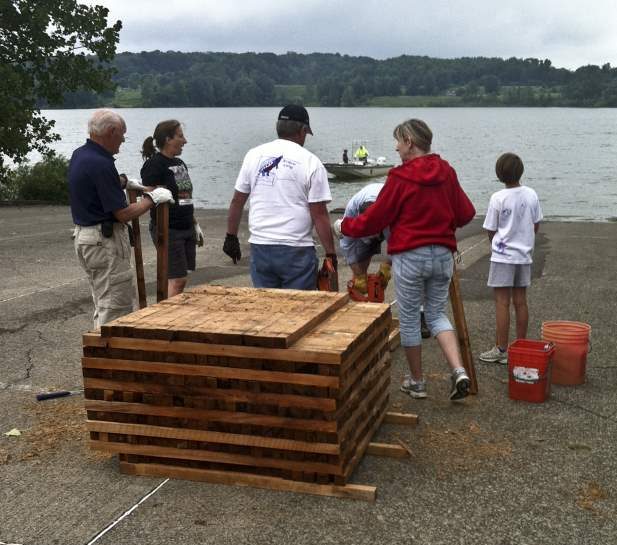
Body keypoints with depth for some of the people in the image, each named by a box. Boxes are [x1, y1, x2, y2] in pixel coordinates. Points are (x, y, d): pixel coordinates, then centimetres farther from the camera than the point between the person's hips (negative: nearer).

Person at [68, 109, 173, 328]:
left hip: (84, 236, 10)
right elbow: (123, 214, -20)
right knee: (116, 310, -3)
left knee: (103, 306, 19)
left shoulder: (79, 155, 7)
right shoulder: (101, 165, -22)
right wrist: (152, 198, -8)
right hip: (105, 241, -10)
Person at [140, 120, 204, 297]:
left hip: (186, 229, 8)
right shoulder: (154, 165, -10)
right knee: (177, 279, -9)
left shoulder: (180, 164, 17)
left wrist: (196, 225, 22)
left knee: (181, 279, 9)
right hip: (168, 229, -8)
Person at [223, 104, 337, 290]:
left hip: (259, 247, 4)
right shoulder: (310, 162, -5)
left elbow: (237, 201, 9)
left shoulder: (254, 155, 6)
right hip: (297, 251, -4)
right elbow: (319, 214, -8)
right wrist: (330, 253, -2)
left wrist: (231, 237, 18)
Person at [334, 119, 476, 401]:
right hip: (443, 254, 5)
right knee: (437, 313, 18)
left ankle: (416, 382, 22)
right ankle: (459, 371, -2)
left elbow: (374, 219, -8)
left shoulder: (400, 177, -12)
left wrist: (344, 225, 9)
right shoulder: (447, 172, 2)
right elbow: (466, 213, 8)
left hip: (409, 257, -5)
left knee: (409, 319, 11)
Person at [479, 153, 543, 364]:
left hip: (503, 256, -5)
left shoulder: (498, 198, -14)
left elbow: (491, 231, -8)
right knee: (520, 301, 11)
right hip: (524, 254, 5)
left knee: (502, 302, -1)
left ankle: (501, 350, 1)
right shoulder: (531, 195, 0)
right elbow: (536, 225, 9)